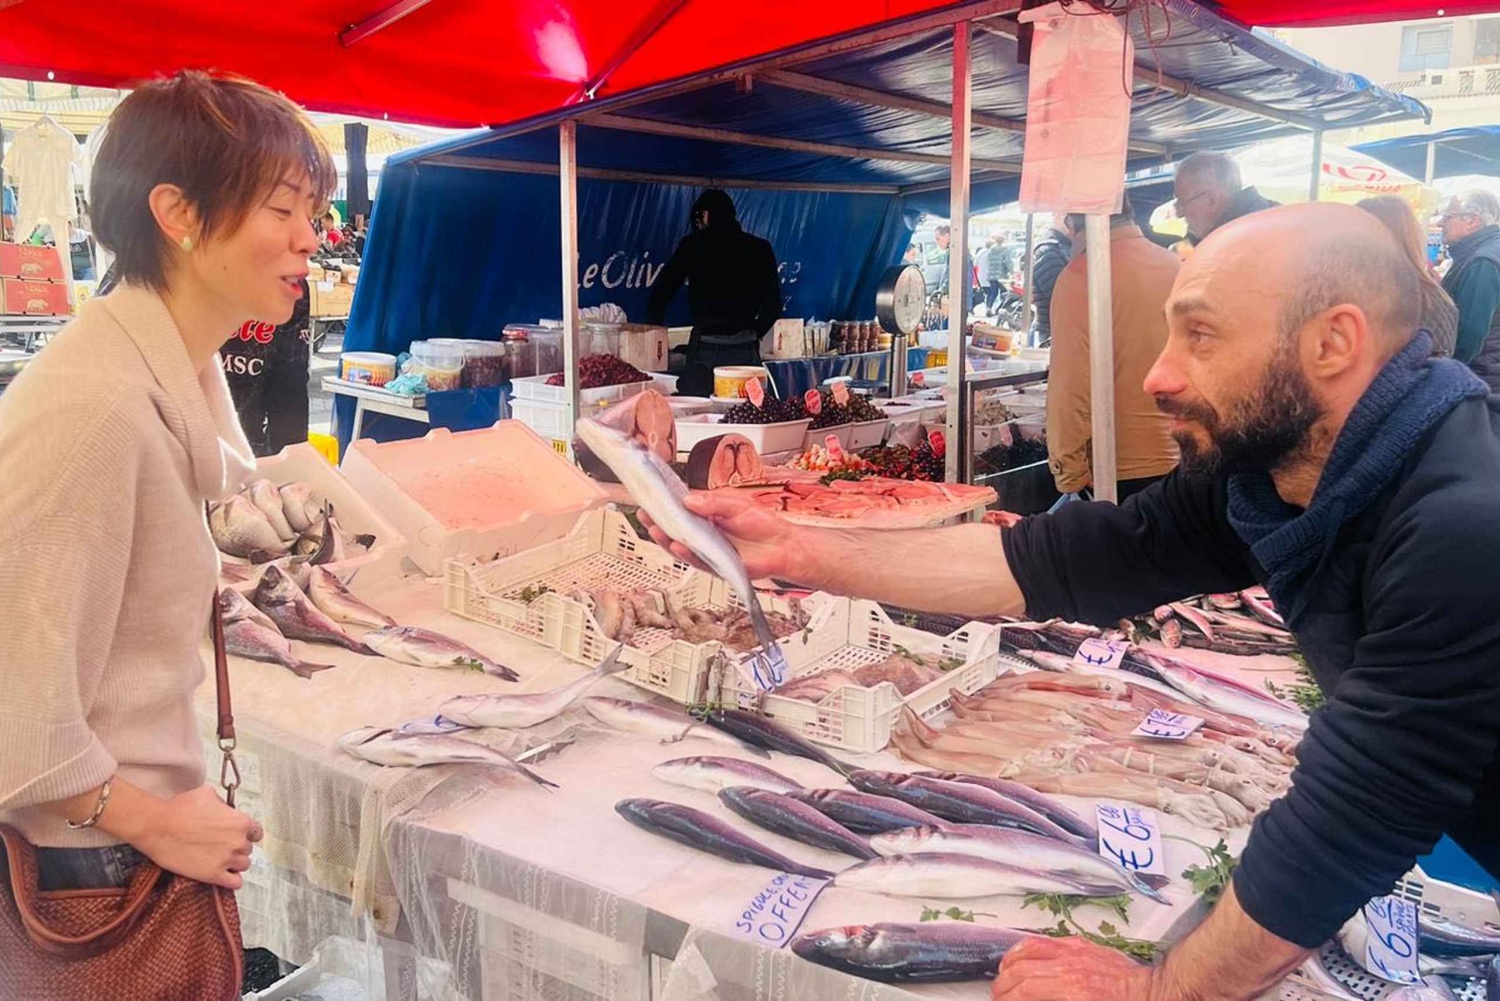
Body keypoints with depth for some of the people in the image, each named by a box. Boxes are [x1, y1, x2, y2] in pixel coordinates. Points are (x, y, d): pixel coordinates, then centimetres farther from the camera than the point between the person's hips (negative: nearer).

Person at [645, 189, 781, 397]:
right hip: (745, 350, 2)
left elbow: (661, 292, 3)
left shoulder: (693, 245, 3)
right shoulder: (760, 249, 9)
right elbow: (773, 304, 10)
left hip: (704, 347, -2)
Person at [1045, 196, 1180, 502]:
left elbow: (1071, 388, -17)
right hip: (1179, 462, 6)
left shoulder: (1082, 275, -14)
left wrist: (1069, 478, -9)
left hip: (1117, 472, -6)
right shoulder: (1175, 266, 5)